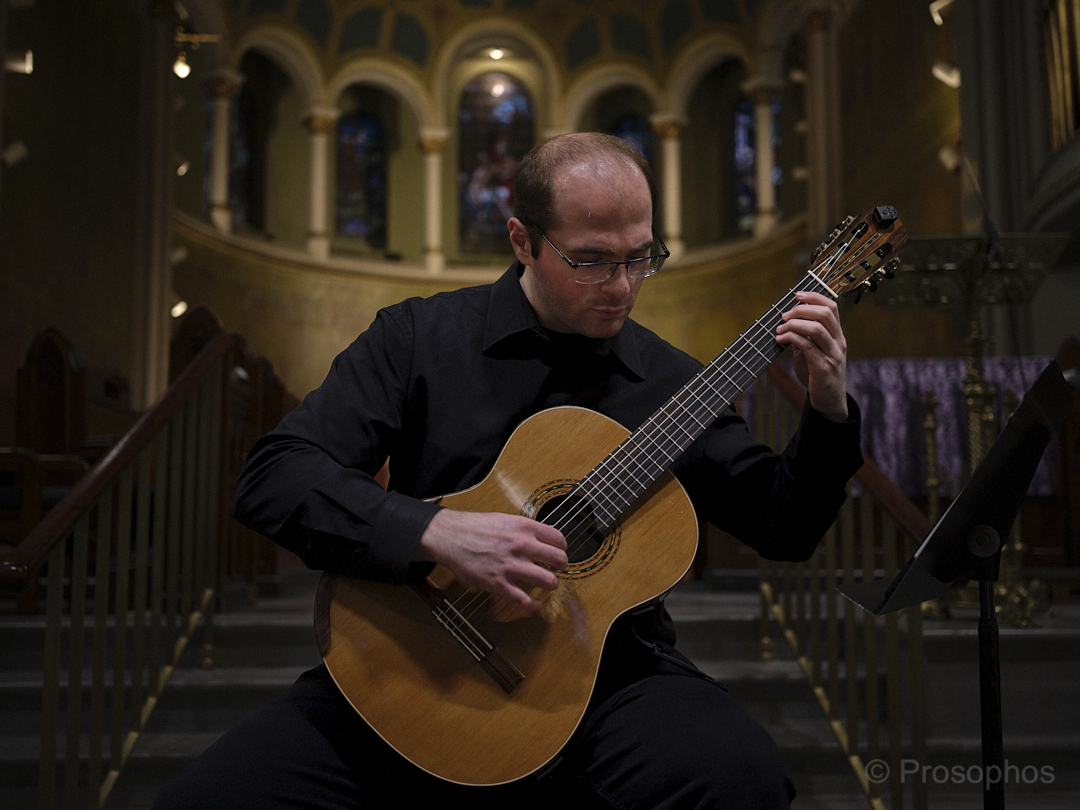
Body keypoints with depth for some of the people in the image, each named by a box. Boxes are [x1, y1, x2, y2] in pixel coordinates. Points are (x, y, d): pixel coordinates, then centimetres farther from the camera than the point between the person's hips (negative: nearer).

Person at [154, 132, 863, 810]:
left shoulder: (671, 381, 8)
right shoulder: (418, 337, 1)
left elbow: (785, 531, 13)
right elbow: (270, 480, -8)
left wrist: (828, 408, -4)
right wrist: (437, 532, -22)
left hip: (608, 676, 1)